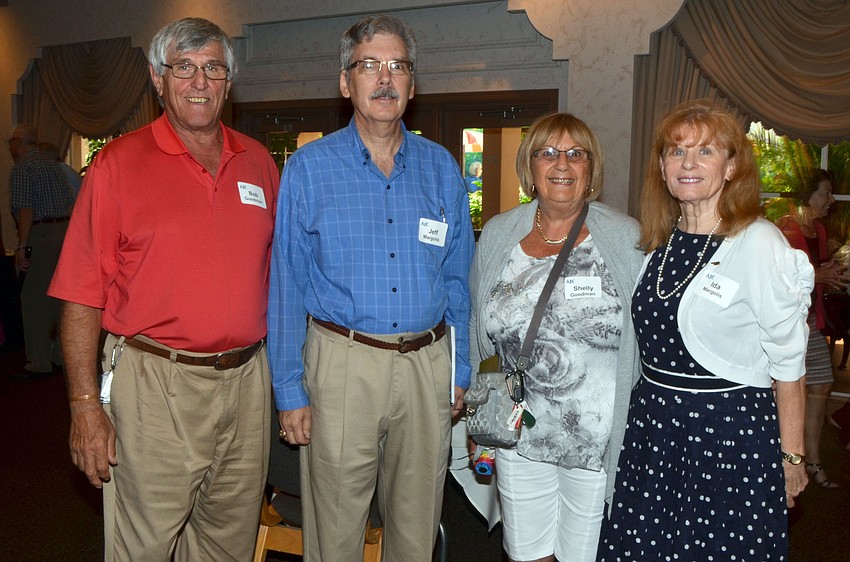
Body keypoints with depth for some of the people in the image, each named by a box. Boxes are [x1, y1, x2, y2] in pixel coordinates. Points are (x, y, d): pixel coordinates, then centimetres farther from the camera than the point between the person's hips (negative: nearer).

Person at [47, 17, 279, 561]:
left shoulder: (258, 161, 9)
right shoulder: (120, 163, -3)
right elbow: (83, 295, -6)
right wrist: (85, 403, -10)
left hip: (247, 381, 4)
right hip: (155, 385, -3)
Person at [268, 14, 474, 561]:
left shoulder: (441, 167, 6)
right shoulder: (310, 167, -2)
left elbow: (456, 279, 10)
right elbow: (286, 286, -2)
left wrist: (459, 371, 7)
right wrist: (290, 390, -5)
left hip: (427, 366, 3)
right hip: (343, 365, -2)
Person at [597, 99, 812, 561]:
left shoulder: (760, 243, -13)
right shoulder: (659, 242, 6)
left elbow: (788, 362, -10)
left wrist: (791, 457, -7)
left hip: (731, 435, -5)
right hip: (652, 426, 6)